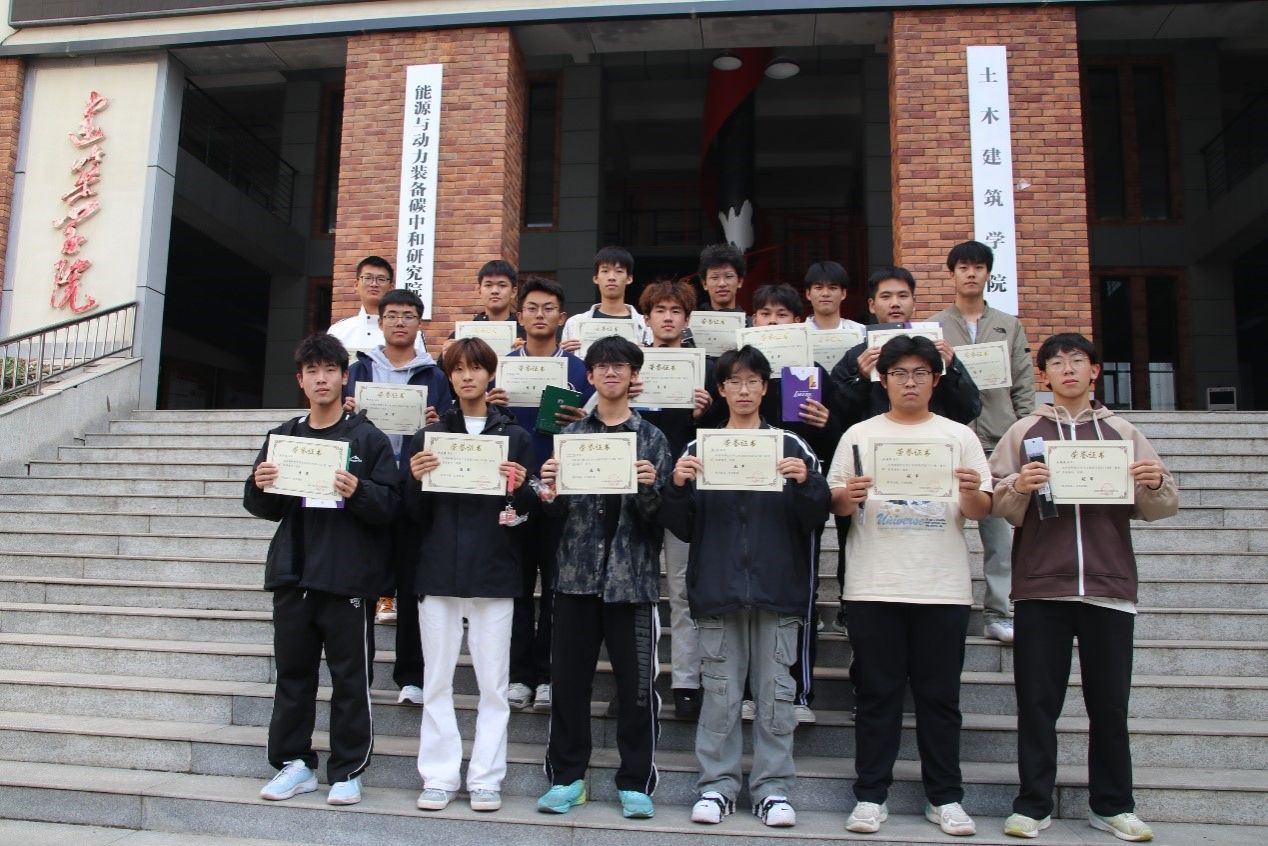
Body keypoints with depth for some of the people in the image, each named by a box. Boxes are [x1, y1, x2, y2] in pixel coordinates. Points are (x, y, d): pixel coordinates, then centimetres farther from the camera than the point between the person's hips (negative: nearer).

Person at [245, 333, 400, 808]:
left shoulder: (368, 438, -2)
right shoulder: (284, 436, 11)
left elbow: (391, 506, -8)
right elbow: (265, 508, 14)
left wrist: (358, 492, -26)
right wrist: (259, 487, -7)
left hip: (348, 578, -4)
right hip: (292, 575, 4)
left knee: (350, 678, 3)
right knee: (293, 673, 12)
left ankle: (347, 771, 14)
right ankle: (294, 763, 25)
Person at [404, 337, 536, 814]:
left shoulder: (514, 436, 5)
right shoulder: (430, 436, 8)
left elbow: (527, 512, 5)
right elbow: (416, 514, 7)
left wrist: (518, 489, -16)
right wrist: (416, 480, -12)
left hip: (494, 573, -1)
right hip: (438, 572, 1)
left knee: (492, 682, 2)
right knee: (436, 680, 5)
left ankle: (486, 779, 12)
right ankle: (438, 776, 15)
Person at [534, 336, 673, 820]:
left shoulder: (651, 438, 4)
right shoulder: (571, 435, 9)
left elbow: (659, 516, -1)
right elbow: (561, 508, 7)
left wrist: (650, 488, -21)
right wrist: (549, 493, -14)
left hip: (632, 575, -2)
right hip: (577, 572, 2)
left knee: (636, 685, 3)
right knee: (567, 680, 6)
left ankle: (635, 783, 16)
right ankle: (566, 777, 20)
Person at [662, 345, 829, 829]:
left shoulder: (792, 447, 7)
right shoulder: (700, 448, 8)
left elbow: (816, 520, 2)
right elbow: (683, 528, 5)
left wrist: (805, 483, -16)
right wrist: (678, 487, -13)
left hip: (778, 590, 0)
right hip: (717, 589, 0)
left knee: (776, 693, 4)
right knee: (720, 693, 5)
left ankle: (772, 787, 14)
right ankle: (717, 784, 15)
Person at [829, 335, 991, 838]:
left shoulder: (959, 436, 9)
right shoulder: (860, 435, 7)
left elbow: (980, 512, 5)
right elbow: (836, 505, 5)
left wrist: (973, 493, -16)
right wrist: (847, 496, -18)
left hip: (943, 588, 1)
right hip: (873, 588, 0)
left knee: (940, 696, 6)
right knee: (876, 694, 4)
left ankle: (945, 798, 17)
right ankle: (870, 796, 13)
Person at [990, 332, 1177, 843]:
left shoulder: (1122, 433, 12)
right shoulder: (1023, 432, 8)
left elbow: (1157, 507, 10)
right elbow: (1000, 506, 1)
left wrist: (1155, 485, -11)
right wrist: (1018, 488, -20)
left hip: (1109, 586, 1)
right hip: (1041, 587, -1)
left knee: (1110, 703, 8)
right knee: (1037, 701, 3)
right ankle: (1033, 805, 12)